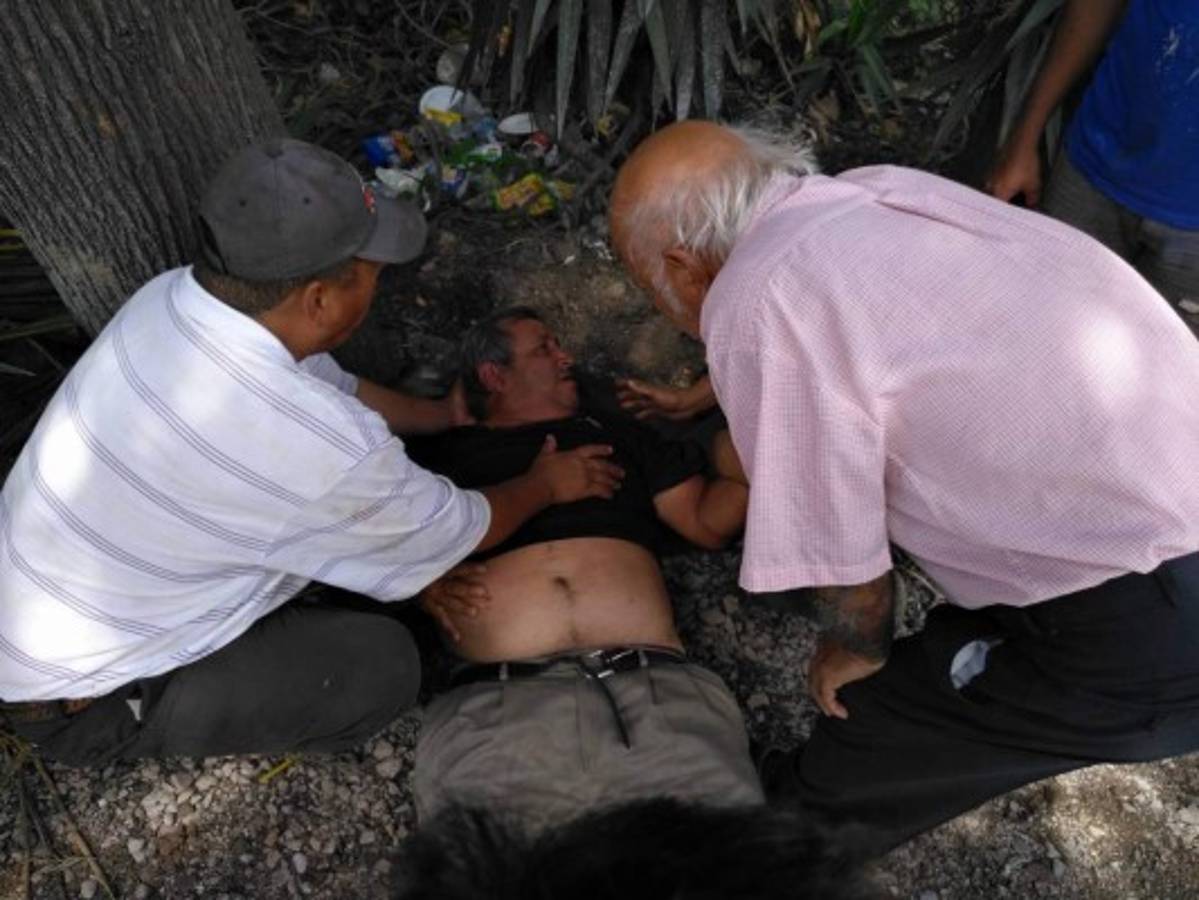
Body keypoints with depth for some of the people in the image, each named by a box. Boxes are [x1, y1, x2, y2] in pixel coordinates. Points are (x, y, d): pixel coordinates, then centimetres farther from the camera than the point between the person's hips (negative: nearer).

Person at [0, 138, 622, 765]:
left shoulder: (175, 293, -13)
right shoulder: (326, 452, -36)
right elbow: (463, 529, -15)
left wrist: (454, 414, 15)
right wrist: (546, 484, 5)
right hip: (76, 706, -6)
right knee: (383, 664, -7)